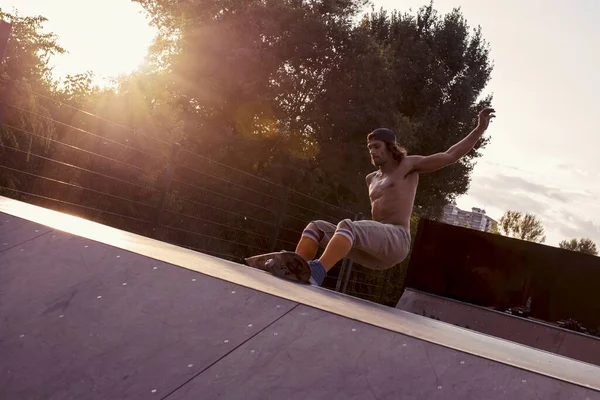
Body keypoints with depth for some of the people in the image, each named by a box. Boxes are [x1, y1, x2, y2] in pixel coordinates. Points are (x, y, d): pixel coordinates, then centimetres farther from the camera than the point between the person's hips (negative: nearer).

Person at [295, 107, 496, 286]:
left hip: (396, 239, -7)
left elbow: (451, 156, 8)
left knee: (347, 225, -34)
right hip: (375, 248, 7)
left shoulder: (408, 165, 11)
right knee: (316, 227, -7)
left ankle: (316, 273, -56)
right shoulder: (372, 179, 29)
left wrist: (480, 129, 5)